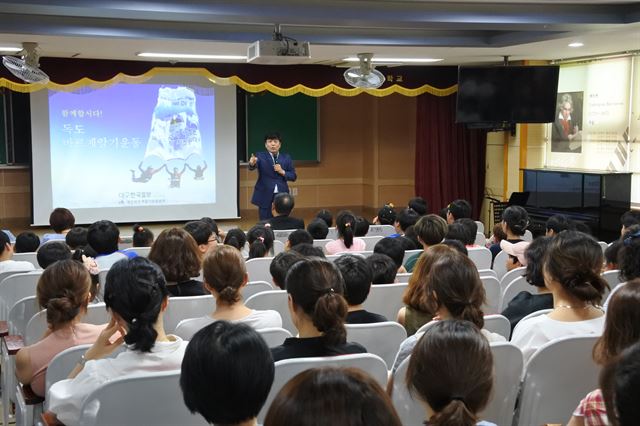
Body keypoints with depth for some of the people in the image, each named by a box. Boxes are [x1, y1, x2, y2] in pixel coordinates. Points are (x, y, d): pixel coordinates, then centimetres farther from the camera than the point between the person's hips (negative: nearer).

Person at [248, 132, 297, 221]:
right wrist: (252, 163, -45)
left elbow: (293, 177, 7)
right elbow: (252, 167, -21)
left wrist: (282, 172, -10)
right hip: (265, 196, -2)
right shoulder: (261, 156, -1)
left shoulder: (286, 158, 7)